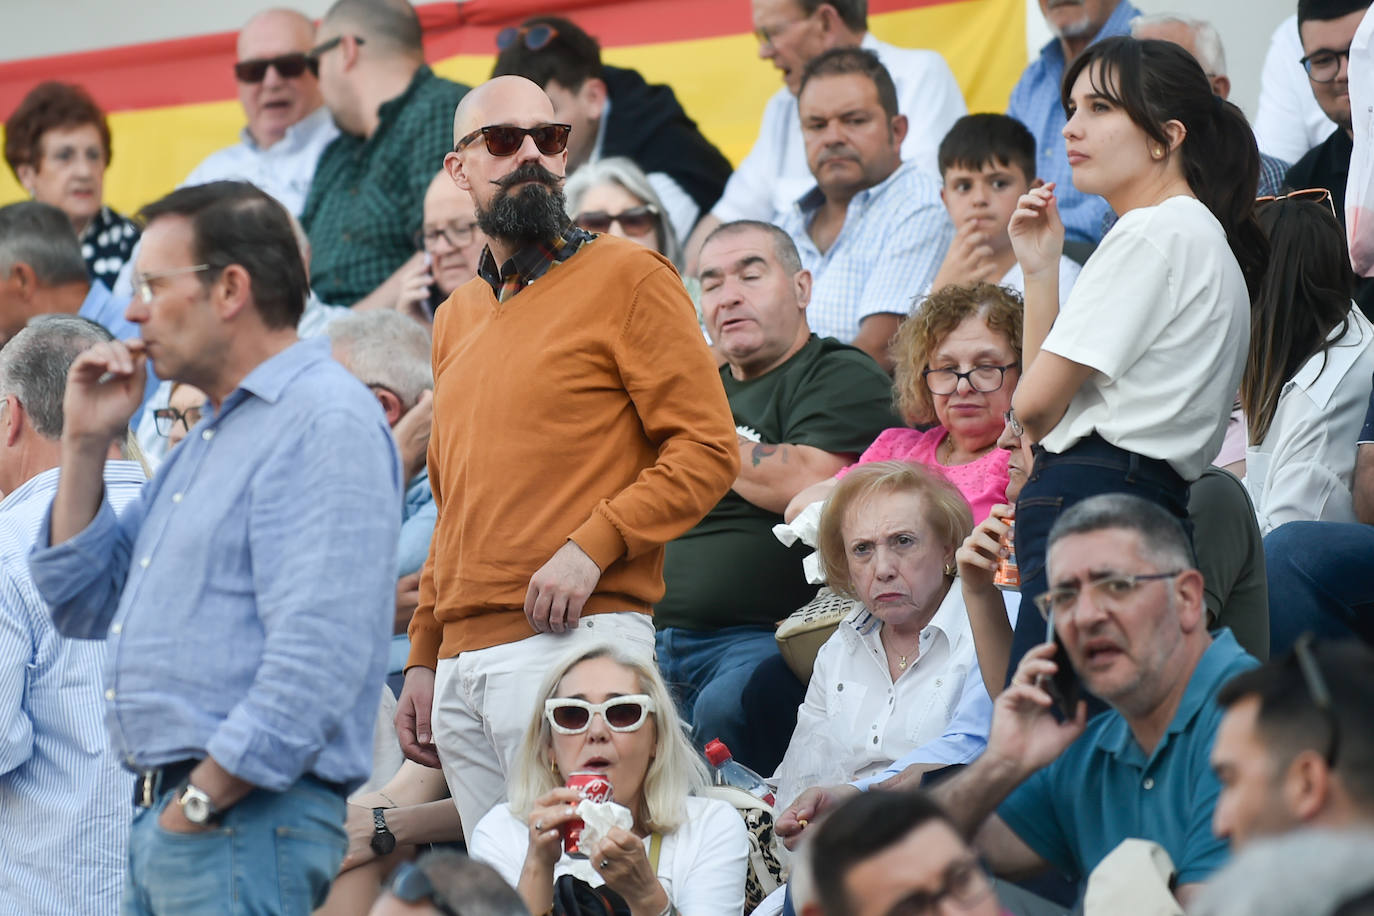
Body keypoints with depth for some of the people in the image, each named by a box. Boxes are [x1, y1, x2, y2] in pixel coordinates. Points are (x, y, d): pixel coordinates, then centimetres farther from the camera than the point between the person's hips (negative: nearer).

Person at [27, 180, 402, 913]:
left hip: (243, 819, -10)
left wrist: (201, 800, -19)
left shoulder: (327, 423, -11)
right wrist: (85, 444, 13)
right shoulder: (210, 436, 22)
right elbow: (82, 610, 23)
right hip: (160, 817, 10)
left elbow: (316, 654, -21)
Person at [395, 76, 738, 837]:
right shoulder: (457, 319, 22)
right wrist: (423, 660, 19)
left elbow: (707, 448, -6)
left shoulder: (626, 277, 1)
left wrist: (592, 547, -17)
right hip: (462, 665, 7)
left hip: (577, 636, -7)